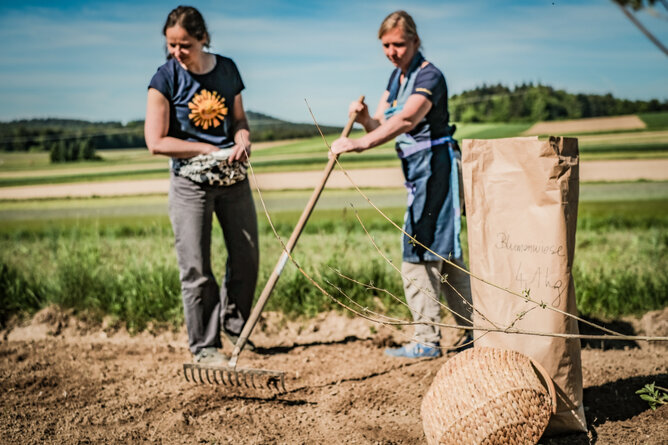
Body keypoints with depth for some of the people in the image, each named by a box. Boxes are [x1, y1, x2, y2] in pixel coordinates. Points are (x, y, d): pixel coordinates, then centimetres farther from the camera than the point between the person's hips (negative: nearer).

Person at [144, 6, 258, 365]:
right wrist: (212, 150, -15)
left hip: (233, 178, 4)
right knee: (196, 270, -2)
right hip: (190, 182, -4)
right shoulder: (165, 79, -9)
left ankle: (234, 326, 32)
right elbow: (156, 142, -12)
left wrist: (242, 141, -11)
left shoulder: (227, 69, 3)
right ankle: (204, 346, 12)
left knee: (247, 258, 11)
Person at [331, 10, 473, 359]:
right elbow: (382, 126, 10)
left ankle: (427, 340, -1)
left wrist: (361, 143, -43)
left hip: (433, 164, -10)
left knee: (419, 253, -8)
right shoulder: (397, 76, 13)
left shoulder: (429, 76, -15)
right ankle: (474, 330, 22)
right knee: (443, 252, 13)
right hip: (416, 168, 10)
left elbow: (406, 120, -33)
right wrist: (364, 117, -13)